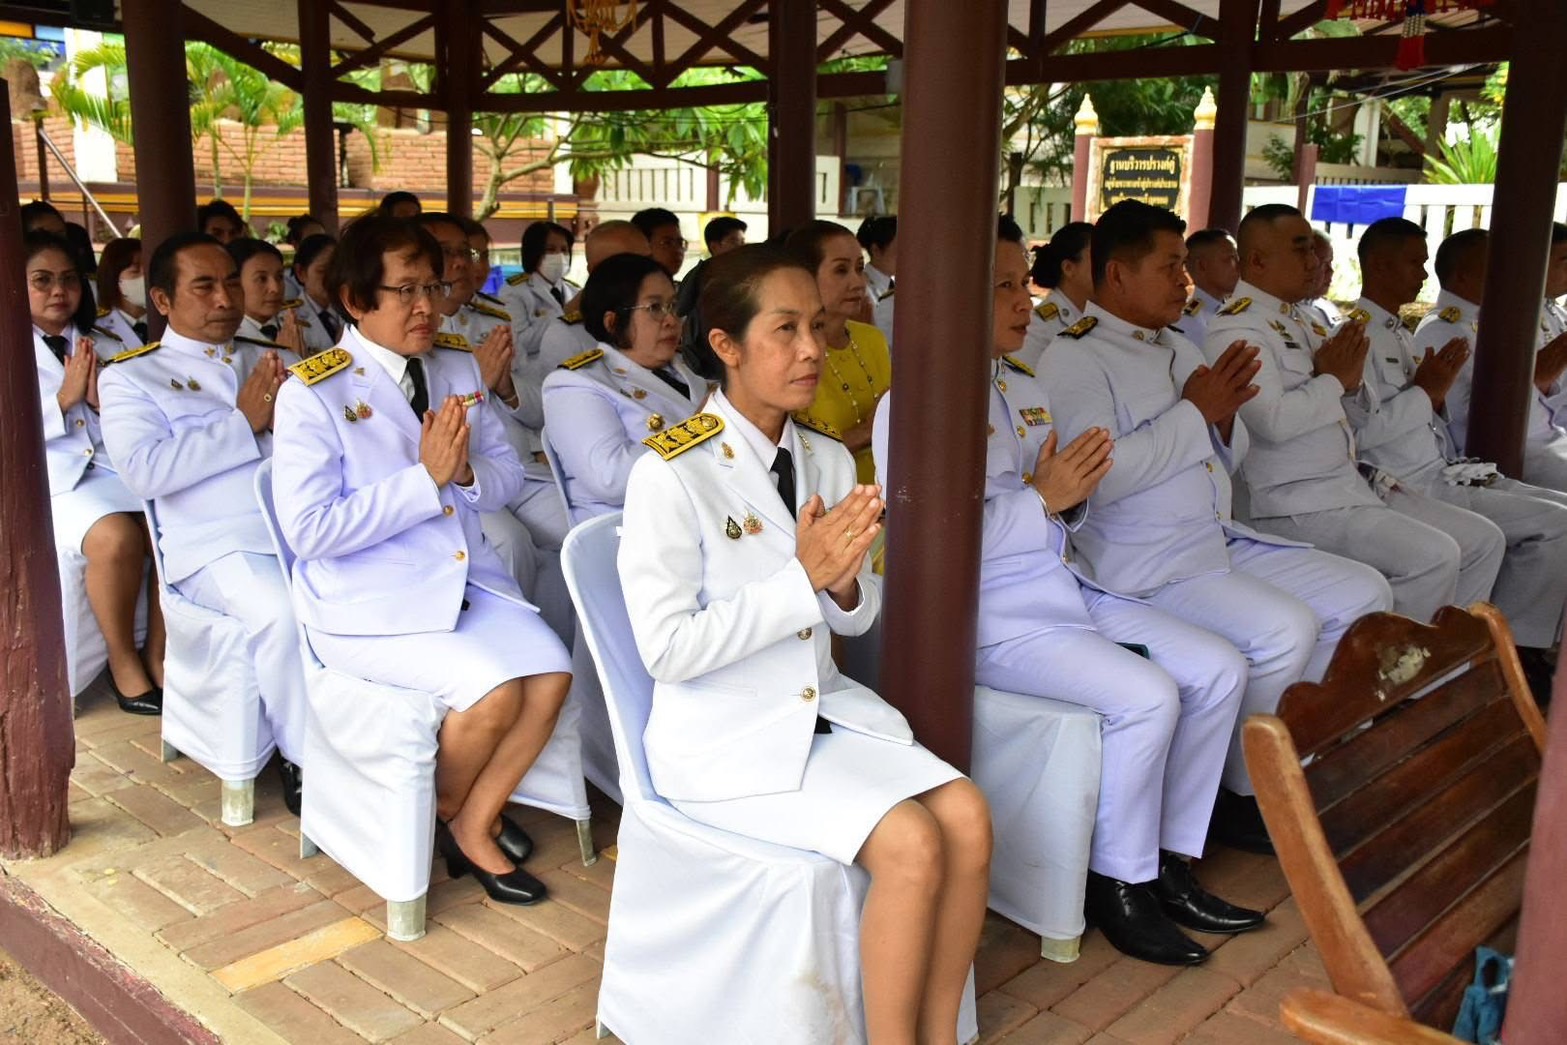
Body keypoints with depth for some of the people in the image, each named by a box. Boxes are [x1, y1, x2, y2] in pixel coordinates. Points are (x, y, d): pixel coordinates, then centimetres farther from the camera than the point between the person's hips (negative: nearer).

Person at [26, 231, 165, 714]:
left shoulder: (96, 346, 20)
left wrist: (99, 399, -3)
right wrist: (65, 397, -9)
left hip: (113, 468, 4)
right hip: (50, 478, -4)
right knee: (117, 537, -33)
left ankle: (157, 653, -9)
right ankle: (123, 661, -13)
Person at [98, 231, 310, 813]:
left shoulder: (272, 363, 23)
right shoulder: (130, 378, 10)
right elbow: (145, 471, -9)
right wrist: (244, 422, -7)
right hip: (218, 546, -4)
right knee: (281, 611, -35)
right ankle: (302, 758, -12)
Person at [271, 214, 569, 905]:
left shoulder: (459, 371, 9)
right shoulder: (312, 394, -10)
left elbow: (507, 473, 10)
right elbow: (310, 529, -18)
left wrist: (465, 474, -14)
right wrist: (425, 478, -20)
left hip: (466, 581, 6)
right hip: (366, 604, -6)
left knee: (551, 674, -15)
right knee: (492, 692, -24)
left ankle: (475, 822, 6)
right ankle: (443, 813, 8)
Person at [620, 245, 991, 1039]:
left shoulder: (829, 461, 5)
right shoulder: (670, 473, -16)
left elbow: (855, 617, 12)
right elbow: (667, 648, -19)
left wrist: (844, 579, -13)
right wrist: (801, 577, -24)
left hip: (828, 711, 7)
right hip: (723, 739, -6)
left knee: (967, 817, -15)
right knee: (911, 845, -22)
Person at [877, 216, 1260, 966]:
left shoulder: (1024, 390, 15)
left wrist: (1074, 493, -2)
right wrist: (1043, 497, -19)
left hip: (1062, 588, 9)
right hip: (986, 615, -9)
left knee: (1218, 671, 0)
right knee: (1146, 695, -24)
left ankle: (1172, 866, 11)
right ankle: (1119, 885, -2)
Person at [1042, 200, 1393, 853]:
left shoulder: (1178, 350, 17)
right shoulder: (1073, 358, -10)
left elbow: (1227, 461, 22)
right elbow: (1098, 475, -24)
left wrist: (1225, 417, -1)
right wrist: (1193, 411, -14)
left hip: (1221, 541, 9)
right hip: (1144, 565, -9)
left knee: (1364, 593, 4)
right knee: (1285, 628, -25)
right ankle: (1245, 794, -3)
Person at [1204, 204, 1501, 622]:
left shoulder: (1296, 320, 16)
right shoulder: (1236, 328, -13)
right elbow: (1274, 420, -27)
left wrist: (1350, 378, 0)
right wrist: (1333, 380, -10)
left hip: (1354, 484, 10)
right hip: (1299, 506, -10)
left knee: (1484, 539, 8)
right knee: (1434, 556, -23)